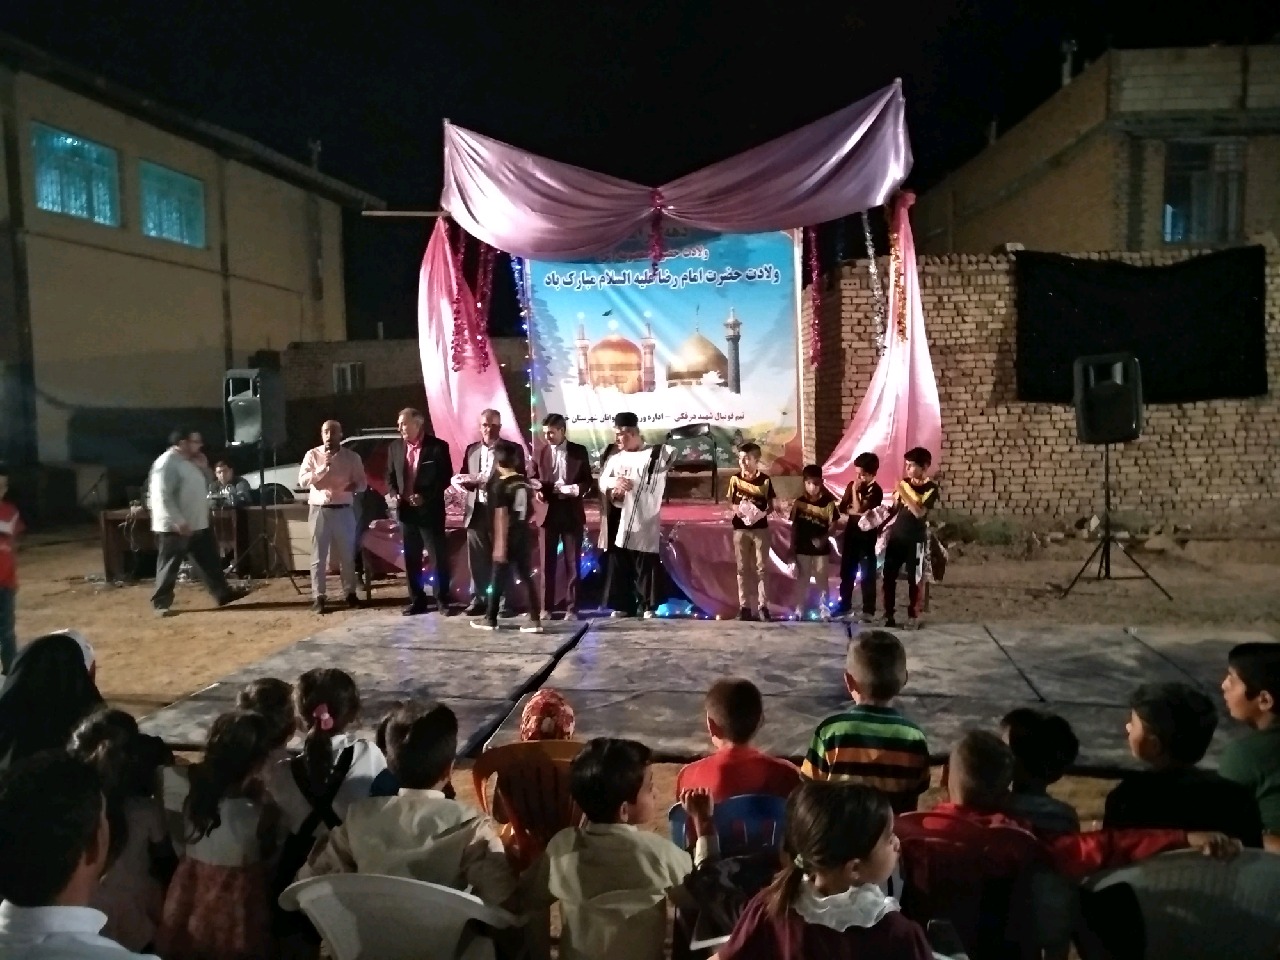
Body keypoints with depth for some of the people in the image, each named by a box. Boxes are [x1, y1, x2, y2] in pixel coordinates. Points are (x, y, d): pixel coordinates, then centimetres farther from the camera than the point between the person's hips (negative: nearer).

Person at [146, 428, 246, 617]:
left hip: (198, 525, 9)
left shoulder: (190, 463, 14)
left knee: (209, 561, 11)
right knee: (170, 567, 0)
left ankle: (223, 594, 17)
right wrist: (178, 521, -27)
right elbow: (163, 497, -23)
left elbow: (202, 489, 22)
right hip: (175, 527, -9)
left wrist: (202, 469, 6)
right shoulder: (167, 463, -16)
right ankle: (161, 604, 9)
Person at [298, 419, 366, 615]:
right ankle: (318, 597, 3)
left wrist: (354, 486, -17)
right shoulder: (312, 455, 3)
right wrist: (323, 468, -17)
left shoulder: (352, 457, 5)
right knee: (318, 556, -1)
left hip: (344, 510, 1)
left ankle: (350, 593, 20)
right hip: (320, 510, -1)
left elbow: (362, 482, 6)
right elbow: (302, 481, -5)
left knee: (347, 554, 8)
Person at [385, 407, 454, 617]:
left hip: (430, 510, -4)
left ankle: (442, 600, 12)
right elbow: (390, 477, 14)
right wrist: (393, 495, -6)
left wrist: (425, 497, -17)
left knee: (439, 557, 1)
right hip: (406, 510, 4)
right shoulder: (395, 447, 8)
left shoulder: (438, 446, -6)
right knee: (411, 558, 9)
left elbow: (445, 478, -7)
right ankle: (417, 600, 18)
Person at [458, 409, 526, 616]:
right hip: (477, 511, 4)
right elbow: (465, 478, 14)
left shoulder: (513, 449, -1)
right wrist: (465, 480, -11)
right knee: (478, 559, 5)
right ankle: (478, 598, 14)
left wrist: (483, 479, -18)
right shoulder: (471, 449, 12)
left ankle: (504, 601, 10)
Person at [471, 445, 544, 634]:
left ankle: (490, 619, 17)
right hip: (523, 535, 5)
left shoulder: (500, 485, -12)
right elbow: (531, 509, 12)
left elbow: (501, 517, -16)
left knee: (499, 578, 6)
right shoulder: (525, 482, 5)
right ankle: (535, 619, 2)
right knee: (526, 577, 6)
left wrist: (500, 544, -16)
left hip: (507, 538, -5)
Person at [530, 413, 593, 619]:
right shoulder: (540, 453, 5)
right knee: (547, 562, 5)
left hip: (572, 513, -1)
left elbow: (588, 481, 3)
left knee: (572, 562, 4)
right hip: (548, 512, 1)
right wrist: (537, 491, -13)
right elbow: (532, 480, 8)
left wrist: (577, 489, -17)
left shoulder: (579, 451, 2)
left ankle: (571, 607, 11)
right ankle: (547, 606, 13)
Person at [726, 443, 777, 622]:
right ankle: (744, 606, 11)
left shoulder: (765, 480, -3)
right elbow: (729, 501, 7)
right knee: (742, 568, 5)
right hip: (740, 528, 2)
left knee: (761, 568, 1)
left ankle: (763, 606, 6)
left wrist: (763, 513, -17)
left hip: (760, 527, -1)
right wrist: (736, 509, -13)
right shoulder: (735, 478, 1)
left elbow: (772, 504, 1)